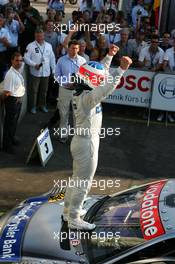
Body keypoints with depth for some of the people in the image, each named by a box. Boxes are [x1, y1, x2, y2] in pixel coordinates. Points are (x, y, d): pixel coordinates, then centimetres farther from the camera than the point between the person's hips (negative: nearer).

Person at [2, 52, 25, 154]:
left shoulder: (19, 71, -2)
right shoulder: (10, 74, -27)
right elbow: (7, 92, -24)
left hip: (19, 100, 9)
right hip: (12, 100, -9)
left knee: (15, 121, 24)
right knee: (9, 122, 4)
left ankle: (12, 138, 44)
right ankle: (7, 145, 17)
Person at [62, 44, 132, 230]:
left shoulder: (84, 93, 2)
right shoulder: (87, 97, -25)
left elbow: (100, 73, 14)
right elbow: (106, 89, -44)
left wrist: (110, 55, 14)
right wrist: (121, 69, -47)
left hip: (81, 140, 10)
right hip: (87, 143, -10)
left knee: (77, 179, 22)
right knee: (84, 184, 3)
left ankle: (68, 211, 37)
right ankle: (74, 220, 16)